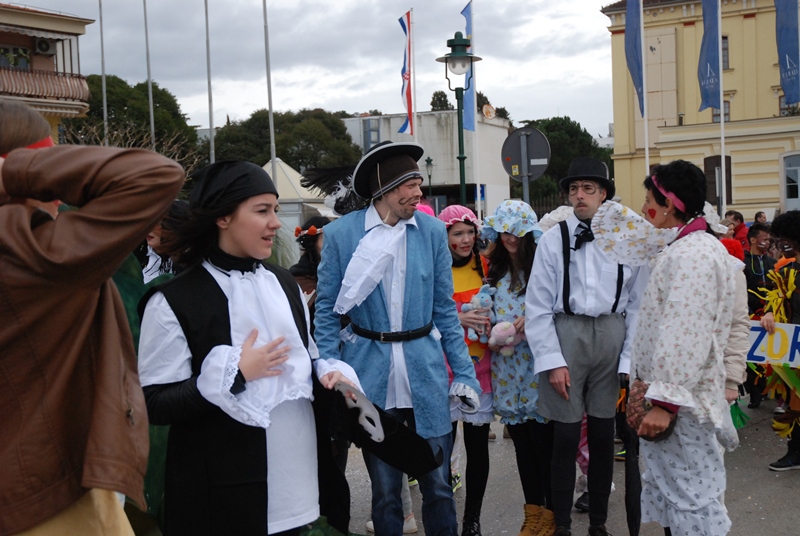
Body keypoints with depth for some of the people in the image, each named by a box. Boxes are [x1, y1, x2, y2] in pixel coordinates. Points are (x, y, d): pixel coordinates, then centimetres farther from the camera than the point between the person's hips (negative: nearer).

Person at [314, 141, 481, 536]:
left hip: (426, 369, 1)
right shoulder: (341, 233, -5)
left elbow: (445, 309, 5)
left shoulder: (432, 231, 0)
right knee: (385, 490, 11)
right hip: (370, 373, -1)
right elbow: (327, 311, 1)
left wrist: (464, 373, 2)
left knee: (438, 485, 8)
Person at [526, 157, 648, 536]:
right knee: (565, 436, 3)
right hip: (565, 334, -1)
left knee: (603, 435, 9)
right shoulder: (553, 239, 0)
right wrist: (552, 361, -7)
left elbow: (638, 303, 2)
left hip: (612, 336, 1)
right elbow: (538, 306, -2)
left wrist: (630, 360, -4)